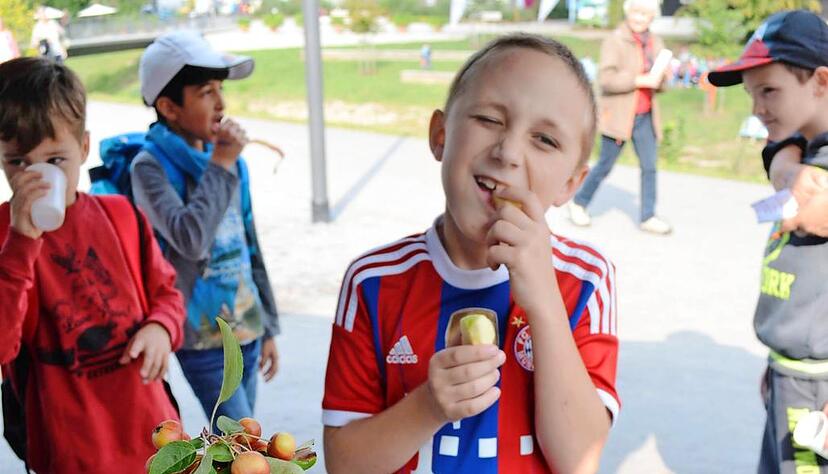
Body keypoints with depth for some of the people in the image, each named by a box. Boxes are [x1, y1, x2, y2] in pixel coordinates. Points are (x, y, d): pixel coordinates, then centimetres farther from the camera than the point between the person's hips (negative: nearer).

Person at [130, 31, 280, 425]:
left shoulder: (230, 158, 6)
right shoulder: (151, 166, -12)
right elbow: (190, 239, -29)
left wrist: (268, 327, 15)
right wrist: (219, 166, -19)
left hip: (246, 332, 6)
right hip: (202, 338, -5)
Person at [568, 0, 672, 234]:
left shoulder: (656, 43, 10)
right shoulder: (615, 41, -8)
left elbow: (661, 83, 16)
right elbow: (606, 78, -19)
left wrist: (660, 77, -8)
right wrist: (641, 80, -24)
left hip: (645, 117, 5)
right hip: (618, 116, -5)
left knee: (649, 166, 1)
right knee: (605, 165, 5)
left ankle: (648, 217, 8)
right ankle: (579, 204, 24)